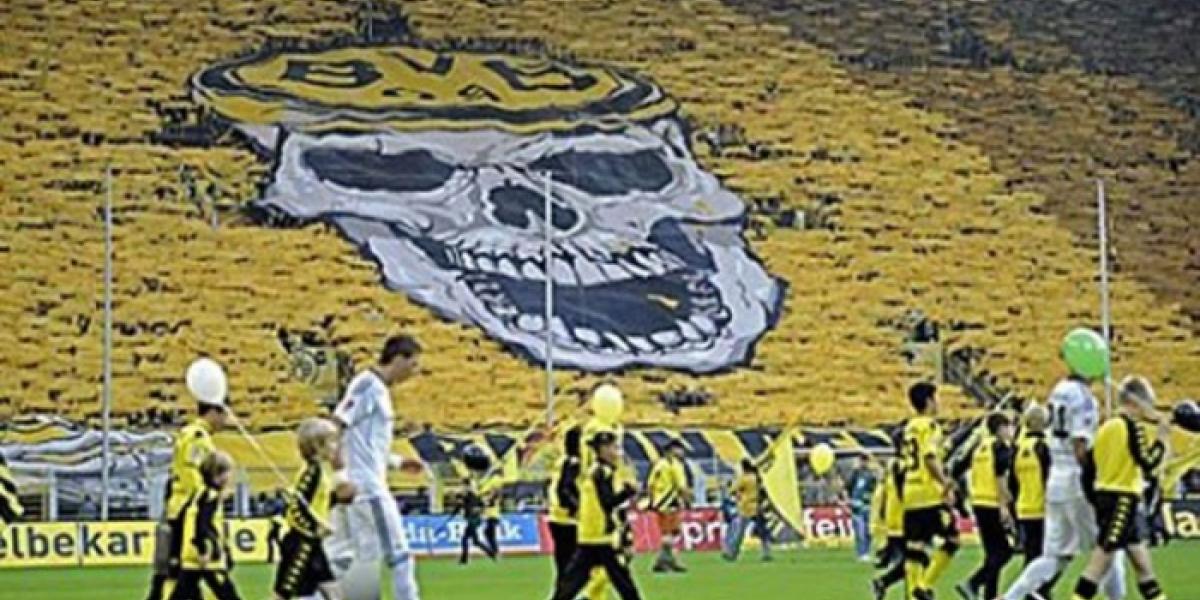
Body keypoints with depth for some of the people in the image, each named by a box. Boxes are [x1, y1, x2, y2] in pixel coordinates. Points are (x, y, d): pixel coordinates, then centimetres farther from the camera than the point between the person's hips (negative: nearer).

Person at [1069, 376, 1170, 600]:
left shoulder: (1107, 427, 12)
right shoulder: (1132, 426, -13)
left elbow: (1090, 469, 15)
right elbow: (1148, 463, -17)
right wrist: (1162, 438, -6)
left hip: (1105, 496, 9)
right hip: (1122, 499, -9)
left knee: (1142, 560, 15)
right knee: (1101, 562, -9)